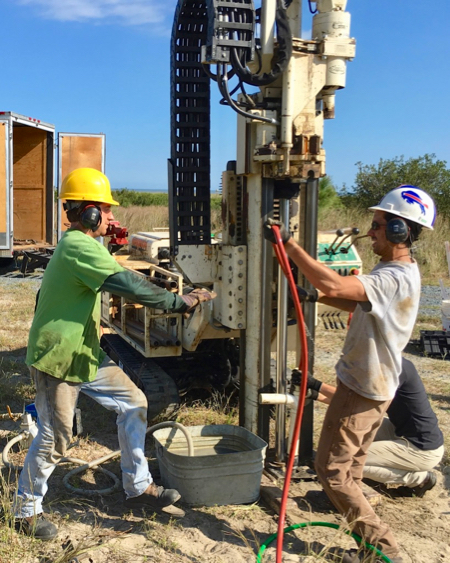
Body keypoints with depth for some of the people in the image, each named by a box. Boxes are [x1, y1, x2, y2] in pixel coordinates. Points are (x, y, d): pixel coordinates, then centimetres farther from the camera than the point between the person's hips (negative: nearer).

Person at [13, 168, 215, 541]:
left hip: (86, 354, 10)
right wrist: (180, 302, -25)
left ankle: (138, 487, 21)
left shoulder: (80, 244, 11)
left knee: (134, 404, 9)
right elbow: (128, 285, -30)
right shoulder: (79, 247, -22)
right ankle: (27, 510, 23)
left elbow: (118, 281, 23)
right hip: (56, 360, -10)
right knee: (55, 439, 1)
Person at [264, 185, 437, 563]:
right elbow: (359, 304, 19)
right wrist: (319, 296, 4)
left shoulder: (395, 279, -27)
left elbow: (334, 284, -40)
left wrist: (288, 242, -35)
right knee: (350, 470, 21)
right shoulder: (399, 271, 7)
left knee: (331, 470, 0)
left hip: (361, 391, -10)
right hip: (371, 388, 10)